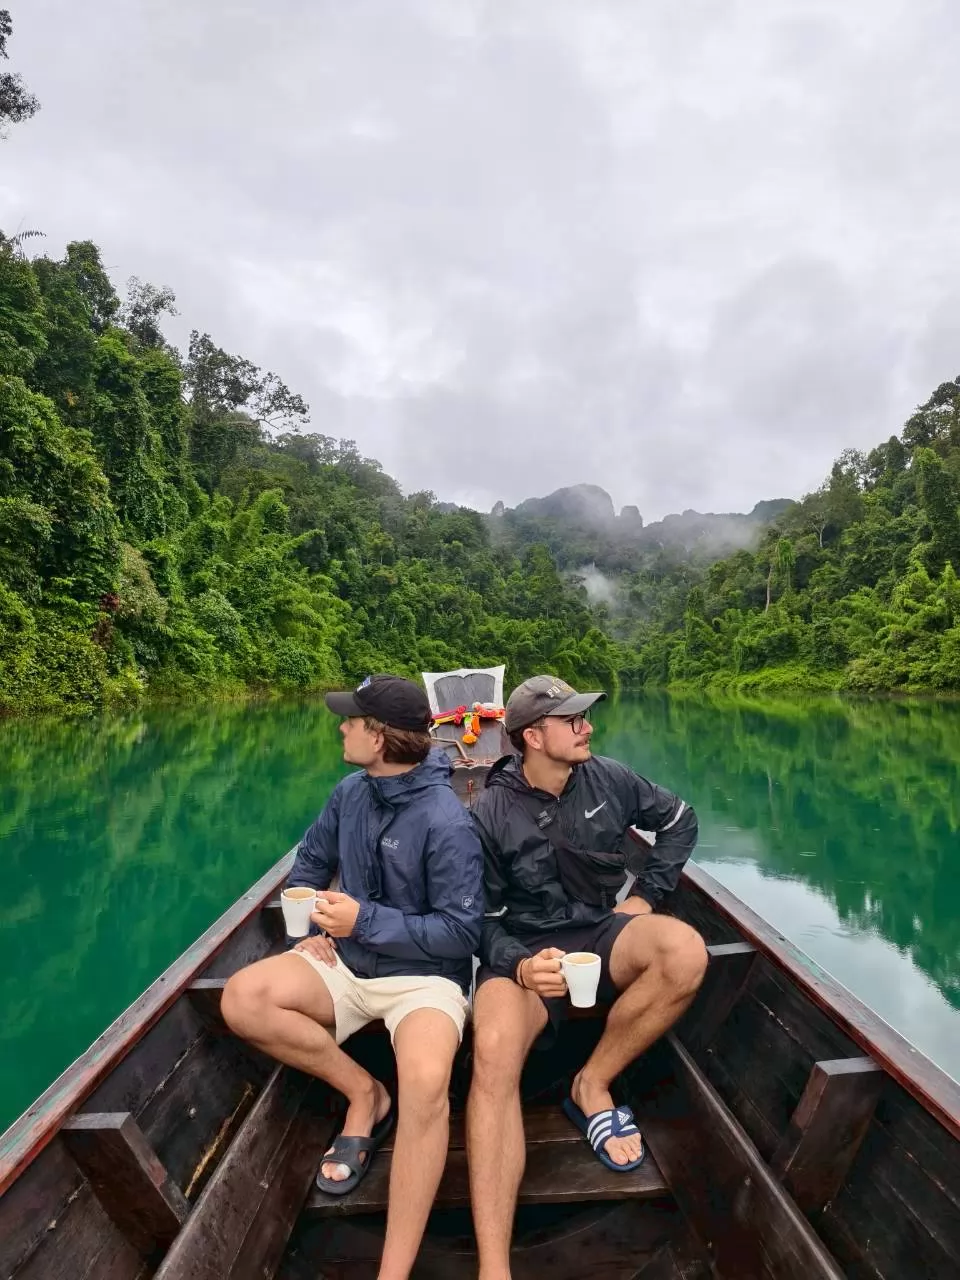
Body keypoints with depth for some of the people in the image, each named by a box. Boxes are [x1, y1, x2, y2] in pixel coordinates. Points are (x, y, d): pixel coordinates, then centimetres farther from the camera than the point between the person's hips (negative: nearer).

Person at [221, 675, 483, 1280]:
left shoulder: (447, 822, -21)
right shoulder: (351, 792, -1)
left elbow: (462, 932, -19)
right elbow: (311, 861, 17)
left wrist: (366, 921, -21)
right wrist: (311, 924, 1)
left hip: (424, 976, -6)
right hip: (347, 963, 7)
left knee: (425, 1085, -35)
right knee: (243, 998, -16)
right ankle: (365, 1093, -2)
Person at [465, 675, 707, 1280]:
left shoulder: (608, 778, -3)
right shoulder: (490, 814, -11)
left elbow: (680, 821, 14)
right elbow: (483, 919, -5)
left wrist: (647, 894, 6)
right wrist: (519, 965, -24)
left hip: (598, 935, 3)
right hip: (522, 952, -3)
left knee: (686, 953, -28)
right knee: (494, 1056, -33)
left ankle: (592, 1085, -9)